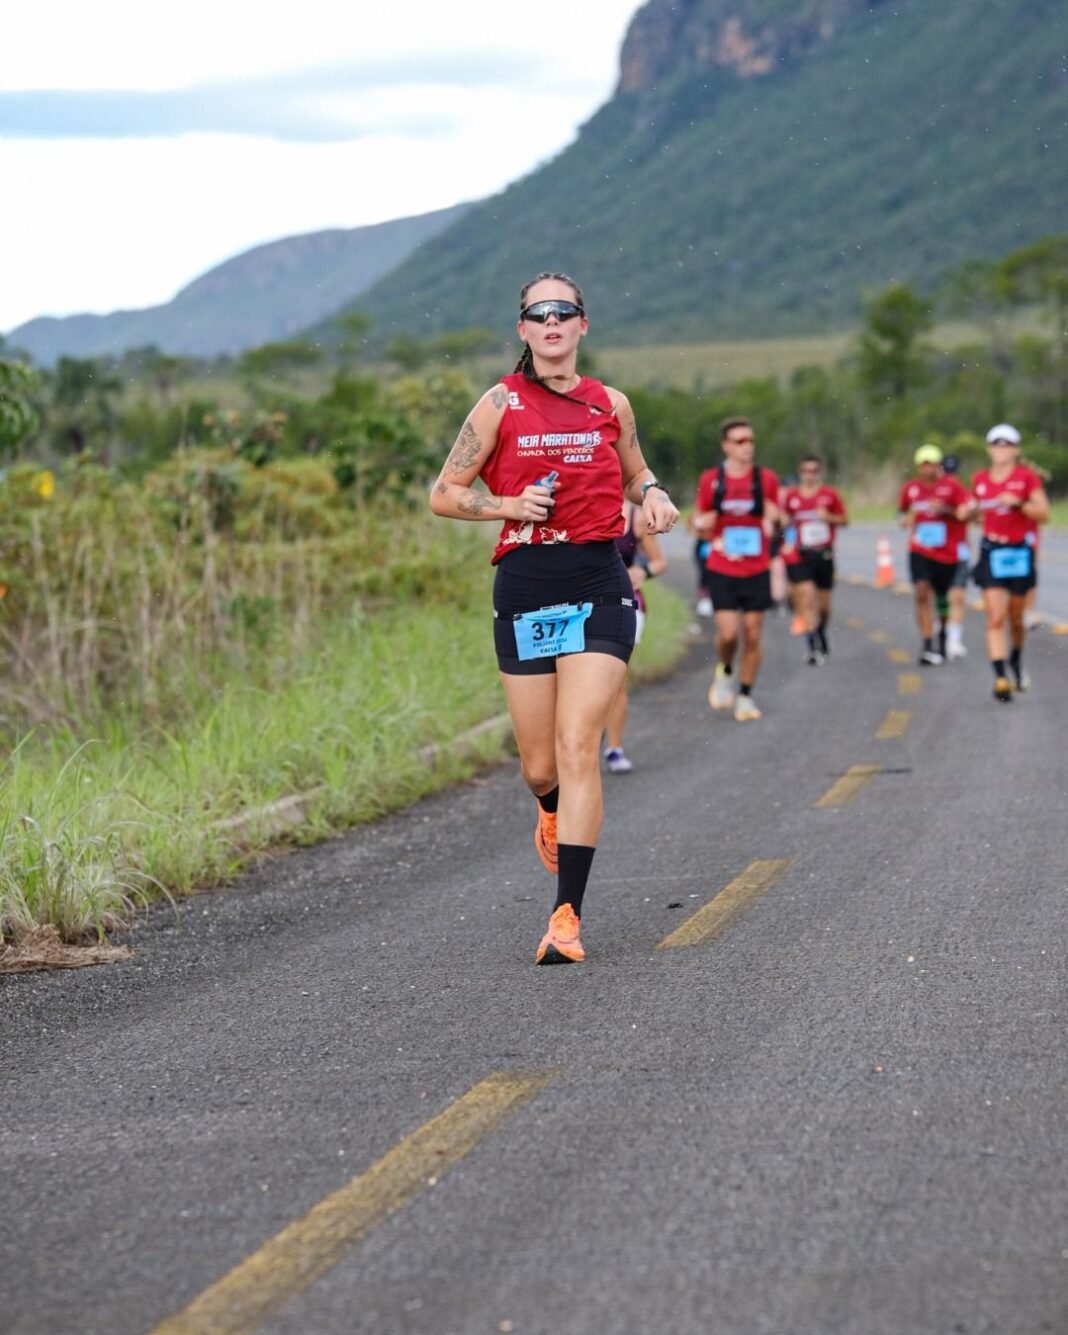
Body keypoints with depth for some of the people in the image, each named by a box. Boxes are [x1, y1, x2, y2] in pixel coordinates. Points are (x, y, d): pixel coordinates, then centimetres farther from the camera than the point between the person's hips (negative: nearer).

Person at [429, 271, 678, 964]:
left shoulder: (610, 403, 9)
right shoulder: (502, 403, 2)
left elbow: (636, 473, 26)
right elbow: (444, 495, 4)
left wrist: (655, 496, 4)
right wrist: (511, 505, -12)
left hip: (599, 587, 0)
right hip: (524, 588, 0)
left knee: (578, 746, -14)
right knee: (540, 767, 6)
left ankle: (567, 917, -13)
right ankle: (554, 810, 46)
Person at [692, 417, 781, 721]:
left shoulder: (766, 479, 1)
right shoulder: (710, 480, 0)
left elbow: (777, 520, 11)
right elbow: (698, 521, 10)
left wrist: (774, 518, -13)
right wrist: (702, 525, -14)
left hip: (757, 570, 1)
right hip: (721, 570, -1)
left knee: (753, 635, 3)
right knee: (728, 633, -11)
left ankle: (745, 695, 17)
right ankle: (724, 673, 20)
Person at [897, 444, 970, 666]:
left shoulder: (951, 485, -3)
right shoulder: (911, 488, 6)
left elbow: (967, 512, -8)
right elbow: (902, 510, 22)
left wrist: (945, 510, -25)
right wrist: (904, 519, 0)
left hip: (947, 553, -1)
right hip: (920, 551, 1)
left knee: (943, 598, 10)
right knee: (922, 593, -18)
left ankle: (943, 645, 30)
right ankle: (927, 645, -20)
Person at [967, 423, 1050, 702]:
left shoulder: (1027, 477, -4)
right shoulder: (980, 479, 7)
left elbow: (1043, 513, -8)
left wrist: (1018, 503, -22)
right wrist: (970, 511, 0)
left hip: (1021, 551, -1)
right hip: (992, 552, 1)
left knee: (1015, 618, 11)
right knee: (995, 618, -11)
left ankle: (1017, 657, 40)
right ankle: (1000, 678, -15)